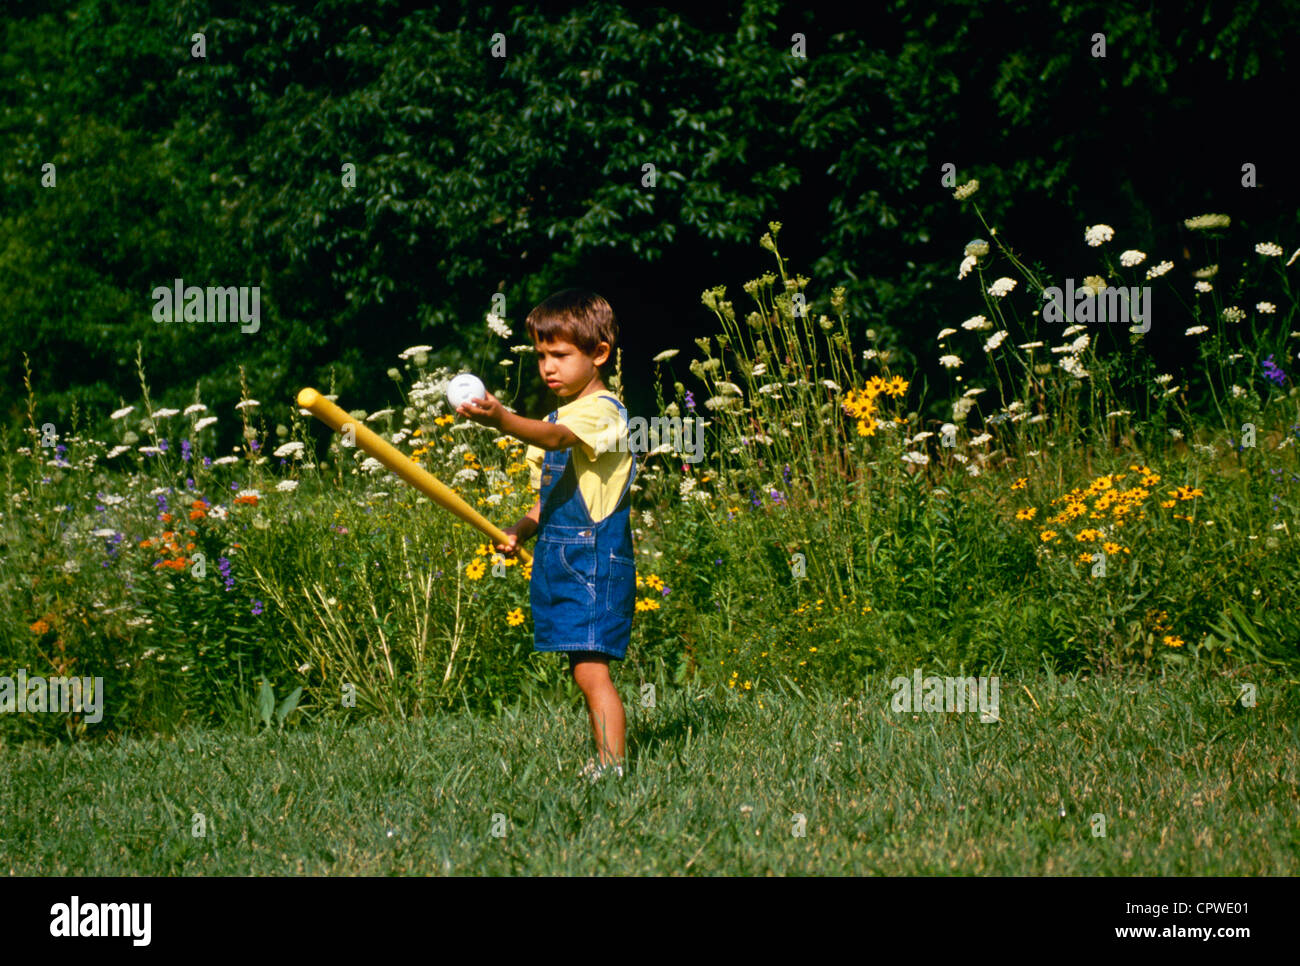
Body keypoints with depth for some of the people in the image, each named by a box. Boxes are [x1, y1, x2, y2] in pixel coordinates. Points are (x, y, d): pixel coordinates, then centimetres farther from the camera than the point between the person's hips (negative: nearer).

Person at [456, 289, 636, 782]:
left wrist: (502, 420, -45)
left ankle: (612, 766, -14)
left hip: (596, 557, -9)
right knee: (585, 672, 11)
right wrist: (521, 529, 5)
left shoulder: (603, 410, -9)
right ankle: (604, 765, 17)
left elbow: (555, 438, -29)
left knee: (591, 669, -15)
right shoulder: (559, 416, 19)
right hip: (560, 560, 9)